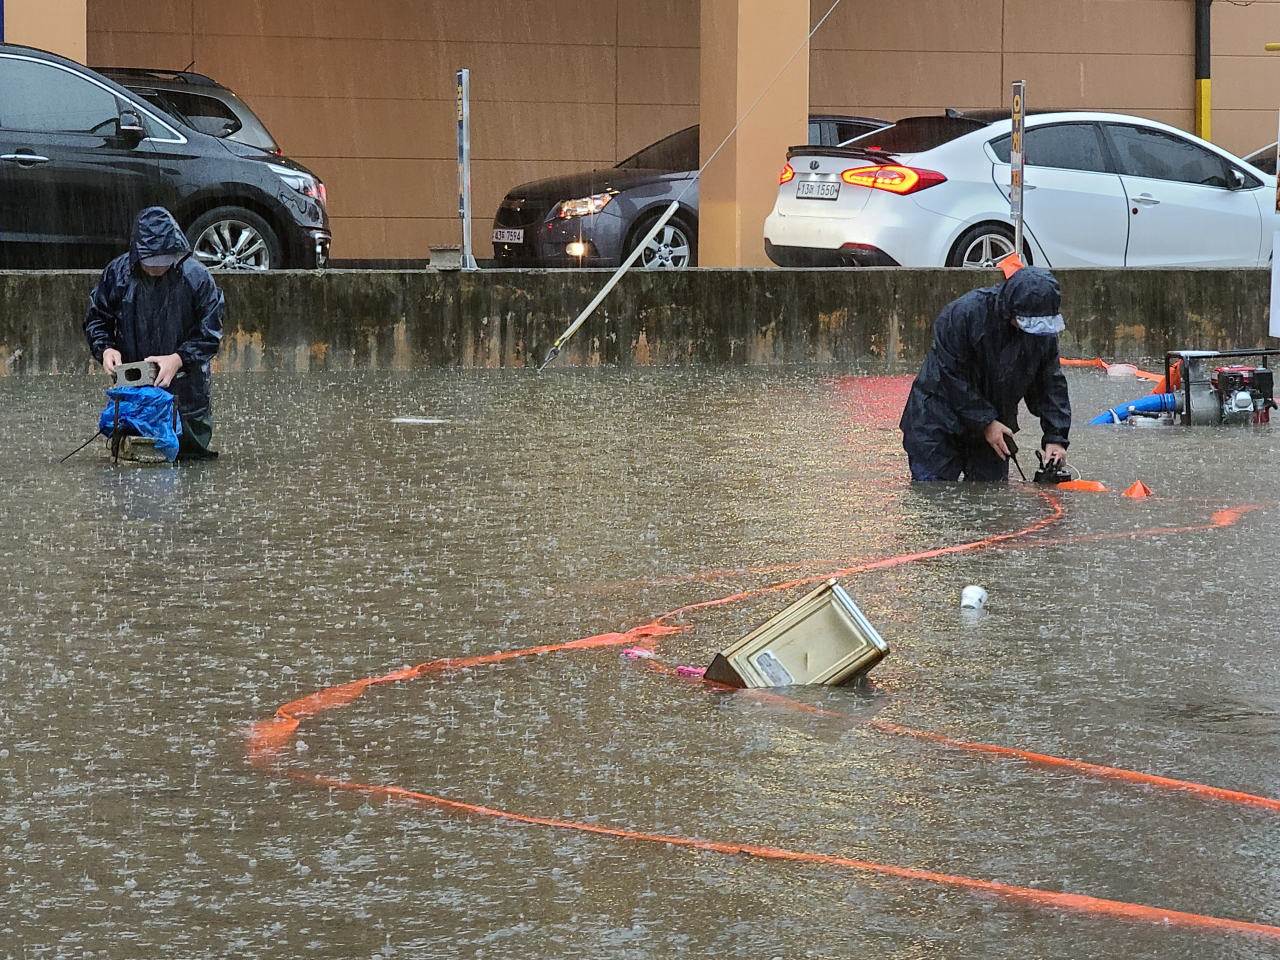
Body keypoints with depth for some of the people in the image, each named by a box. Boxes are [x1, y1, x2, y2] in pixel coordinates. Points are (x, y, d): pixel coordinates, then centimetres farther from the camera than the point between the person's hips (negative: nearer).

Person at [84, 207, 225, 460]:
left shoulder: (196, 277, -12)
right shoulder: (118, 273, -5)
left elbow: (210, 334, -8)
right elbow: (96, 318, 7)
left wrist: (179, 359, -24)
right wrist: (105, 349, -13)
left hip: (183, 385, -2)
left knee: (188, 449, 0)